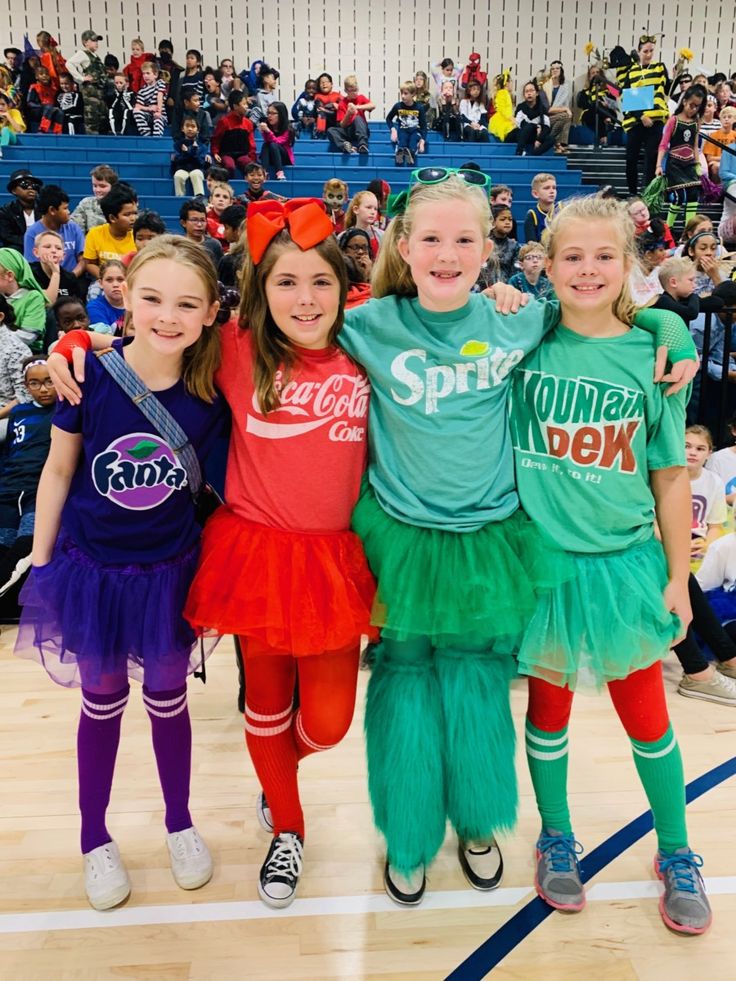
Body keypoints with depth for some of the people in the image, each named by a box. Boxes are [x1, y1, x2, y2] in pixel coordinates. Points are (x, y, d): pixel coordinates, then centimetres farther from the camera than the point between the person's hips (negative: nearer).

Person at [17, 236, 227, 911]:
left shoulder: (211, 392, -15)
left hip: (170, 571, 0)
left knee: (168, 698, 17)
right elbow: (58, 470, -5)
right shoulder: (90, 373, -17)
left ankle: (180, 823, 41)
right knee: (102, 700, 17)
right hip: (91, 568, 0)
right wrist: (40, 564, 0)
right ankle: (95, 838, 39)